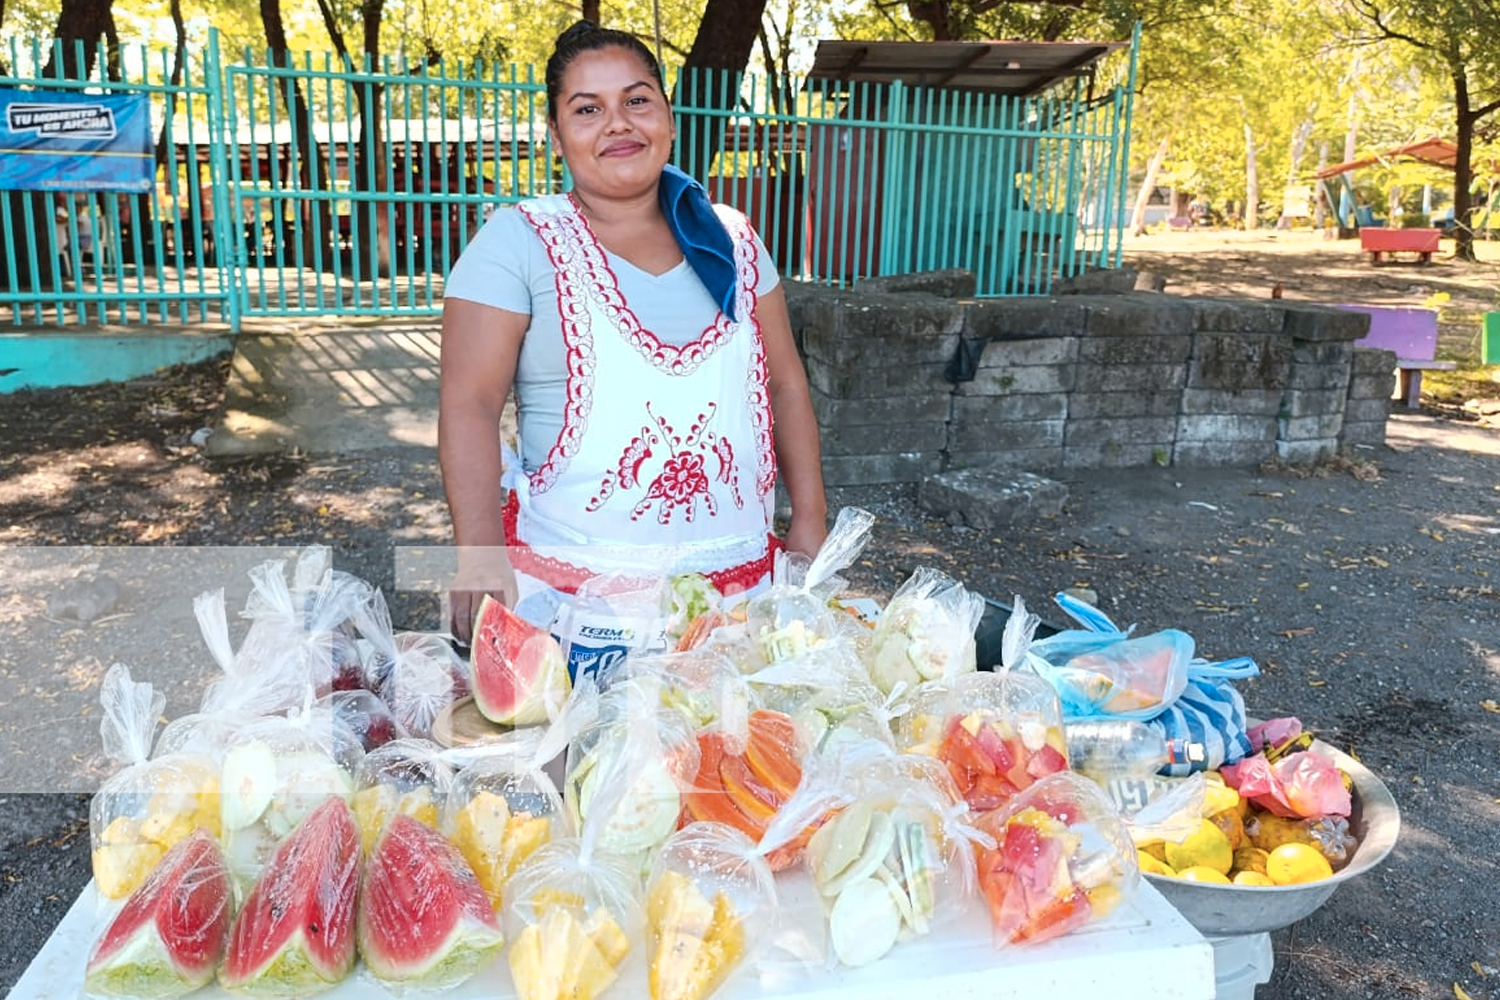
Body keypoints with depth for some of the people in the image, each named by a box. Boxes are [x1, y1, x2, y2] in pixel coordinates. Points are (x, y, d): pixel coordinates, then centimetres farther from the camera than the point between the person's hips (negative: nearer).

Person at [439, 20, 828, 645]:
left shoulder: (731, 240, 7)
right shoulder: (517, 242, -6)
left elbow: (784, 385, 11)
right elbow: (470, 406, -11)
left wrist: (809, 518, 3)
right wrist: (481, 558, -21)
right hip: (568, 587, -3)